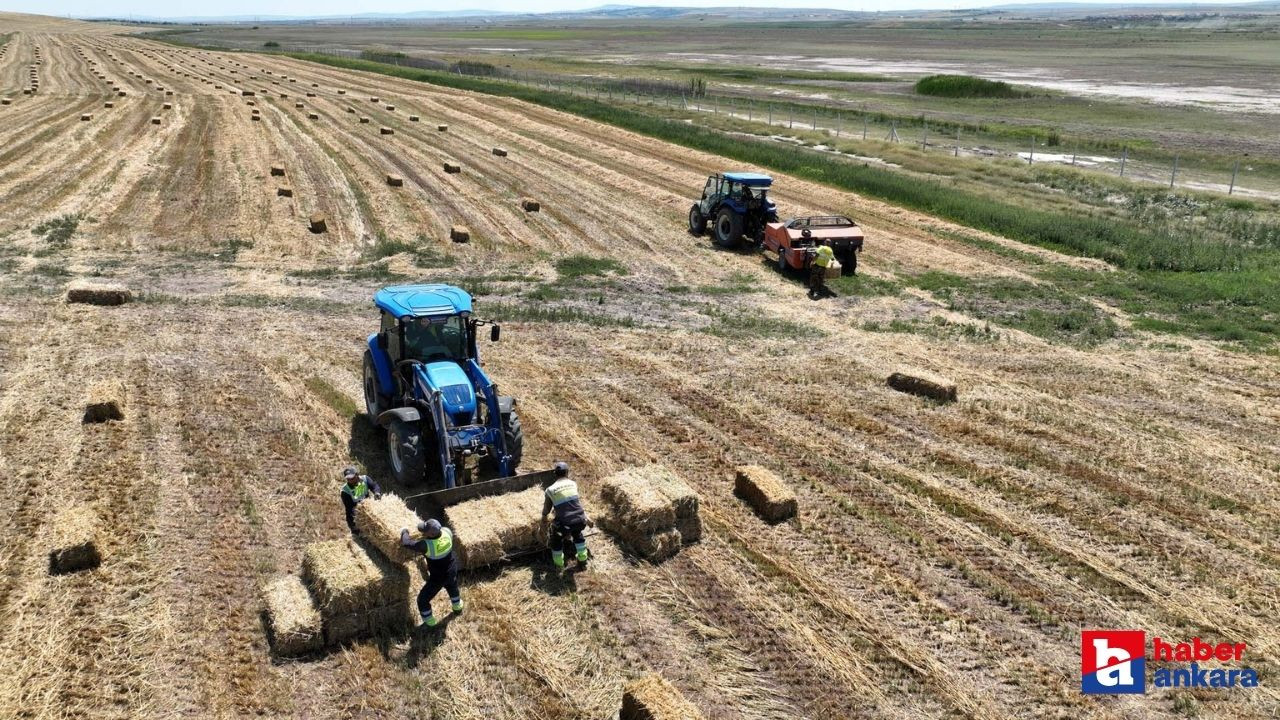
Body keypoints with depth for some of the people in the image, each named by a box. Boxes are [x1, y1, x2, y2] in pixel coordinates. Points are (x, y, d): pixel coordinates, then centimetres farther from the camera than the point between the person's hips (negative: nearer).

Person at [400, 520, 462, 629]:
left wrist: (404, 532, -8)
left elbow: (406, 542, -27)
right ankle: (457, 606, 64)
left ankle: (430, 622, 39)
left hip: (438, 578, -6)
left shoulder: (426, 545, -39)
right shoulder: (447, 531, -24)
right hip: (452, 571, 6)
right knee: (452, 586, 39)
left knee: (423, 599, 19)